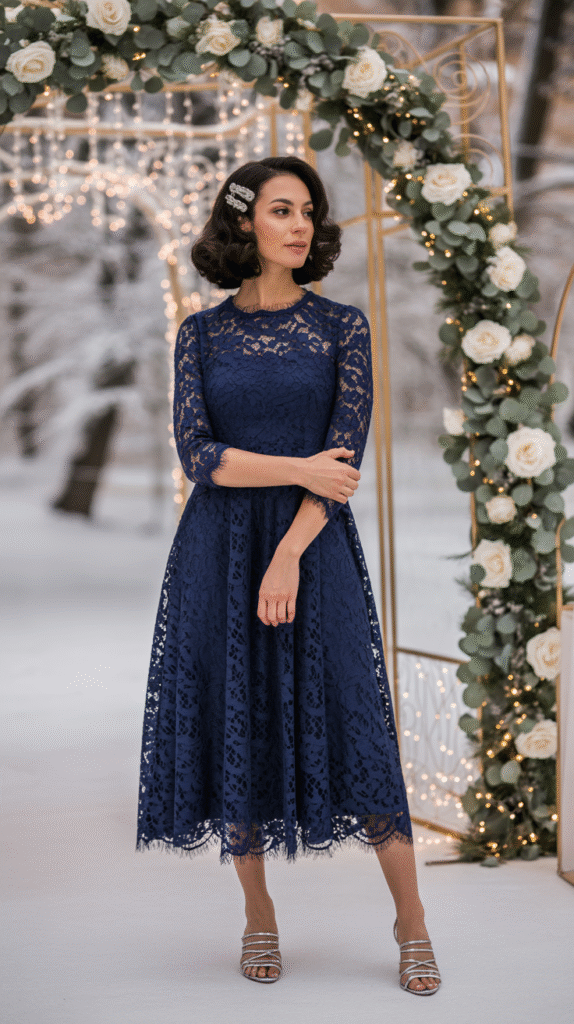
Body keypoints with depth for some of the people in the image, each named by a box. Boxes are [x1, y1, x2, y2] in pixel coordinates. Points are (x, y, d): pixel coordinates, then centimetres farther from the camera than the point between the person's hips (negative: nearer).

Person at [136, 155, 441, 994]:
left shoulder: (341, 325, 3)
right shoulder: (201, 333, 5)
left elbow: (347, 452, -5)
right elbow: (196, 453, -4)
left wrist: (290, 554, -13)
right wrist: (299, 469, -12)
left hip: (314, 546, -1)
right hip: (218, 551, 1)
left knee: (352, 725, -4)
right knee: (234, 729, 3)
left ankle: (411, 923, 7)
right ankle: (259, 917, 18)